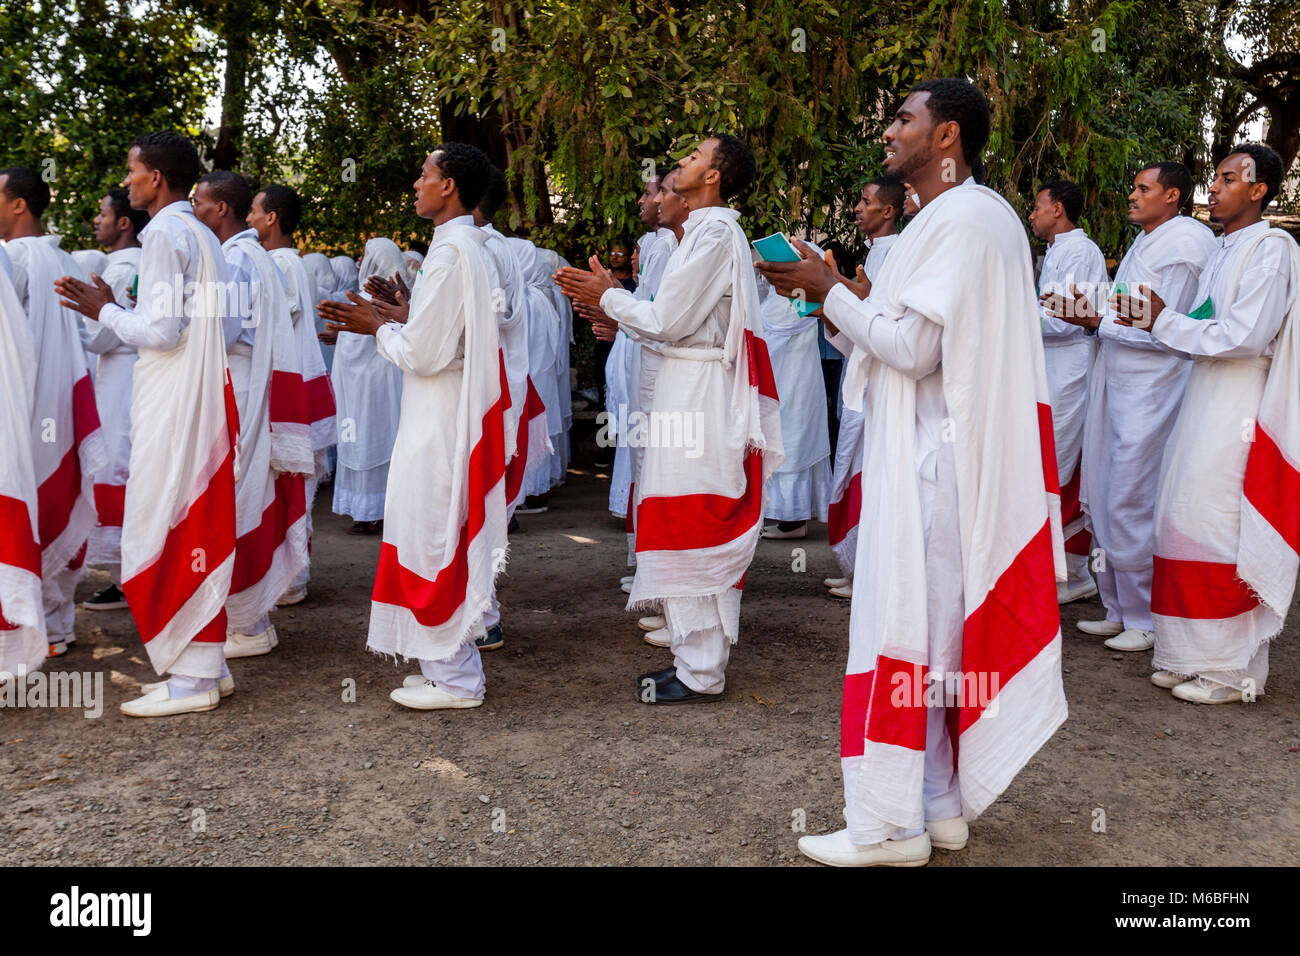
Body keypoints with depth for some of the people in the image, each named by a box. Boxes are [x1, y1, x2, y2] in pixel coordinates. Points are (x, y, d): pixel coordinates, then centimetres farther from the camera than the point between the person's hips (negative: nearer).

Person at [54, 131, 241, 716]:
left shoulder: (164, 234, -11)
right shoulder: (204, 237, 17)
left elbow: (162, 331, -18)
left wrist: (106, 313, -1)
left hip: (172, 405, -9)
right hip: (203, 398, 9)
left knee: (164, 528, -5)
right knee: (197, 527, 12)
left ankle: (189, 679, 0)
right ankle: (200, 664, 19)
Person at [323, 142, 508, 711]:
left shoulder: (451, 251, -18)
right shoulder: (470, 246, 13)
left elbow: (425, 353, -21)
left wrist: (377, 329, -5)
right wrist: (397, 317, 12)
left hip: (438, 423, -10)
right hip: (447, 416, 10)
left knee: (433, 537, -2)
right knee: (446, 540, 16)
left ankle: (454, 679, 7)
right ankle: (450, 664, 28)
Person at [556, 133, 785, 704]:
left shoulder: (715, 232, -14)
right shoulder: (709, 229, 18)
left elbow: (669, 322, -16)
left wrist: (608, 297, -3)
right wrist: (614, 299, 15)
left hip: (699, 391, -10)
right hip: (689, 384, 10)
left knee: (692, 528, -5)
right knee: (691, 527, 13)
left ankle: (700, 675, 4)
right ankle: (697, 658, 23)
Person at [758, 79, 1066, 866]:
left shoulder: (959, 219, -15)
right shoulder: (989, 214, 17)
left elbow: (915, 347, -20)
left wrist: (830, 290, -10)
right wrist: (852, 305, 11)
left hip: (928, 461, -10)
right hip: (946, 454, 10)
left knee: (901, 624, -4)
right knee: (945, 625, 13)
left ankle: (889, 825, 5)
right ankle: (940, 806, 24)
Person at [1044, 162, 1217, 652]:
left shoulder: (1186, 243, -10)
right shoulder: (1143, 242, 18)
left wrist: (1098, 320, -14)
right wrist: (1092, 314, 4)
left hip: (1151, 390, -9)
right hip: (1115, 383, 9)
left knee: (1131, 504, -6)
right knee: (1101, 500, 10)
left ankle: (1148, 619, 7)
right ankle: (1118, 610, 22)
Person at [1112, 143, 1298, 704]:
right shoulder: (1223, 252, 18)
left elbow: (1244, 337, -19)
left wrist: (1163, 322, -13)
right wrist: (1149, 321, 4)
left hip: (1238, 413, -8)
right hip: (1203, 404, 8)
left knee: (1218, 535, -7)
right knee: (1188, 526, 8)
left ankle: (1233, 671, 5)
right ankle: (1193, 656, 17)